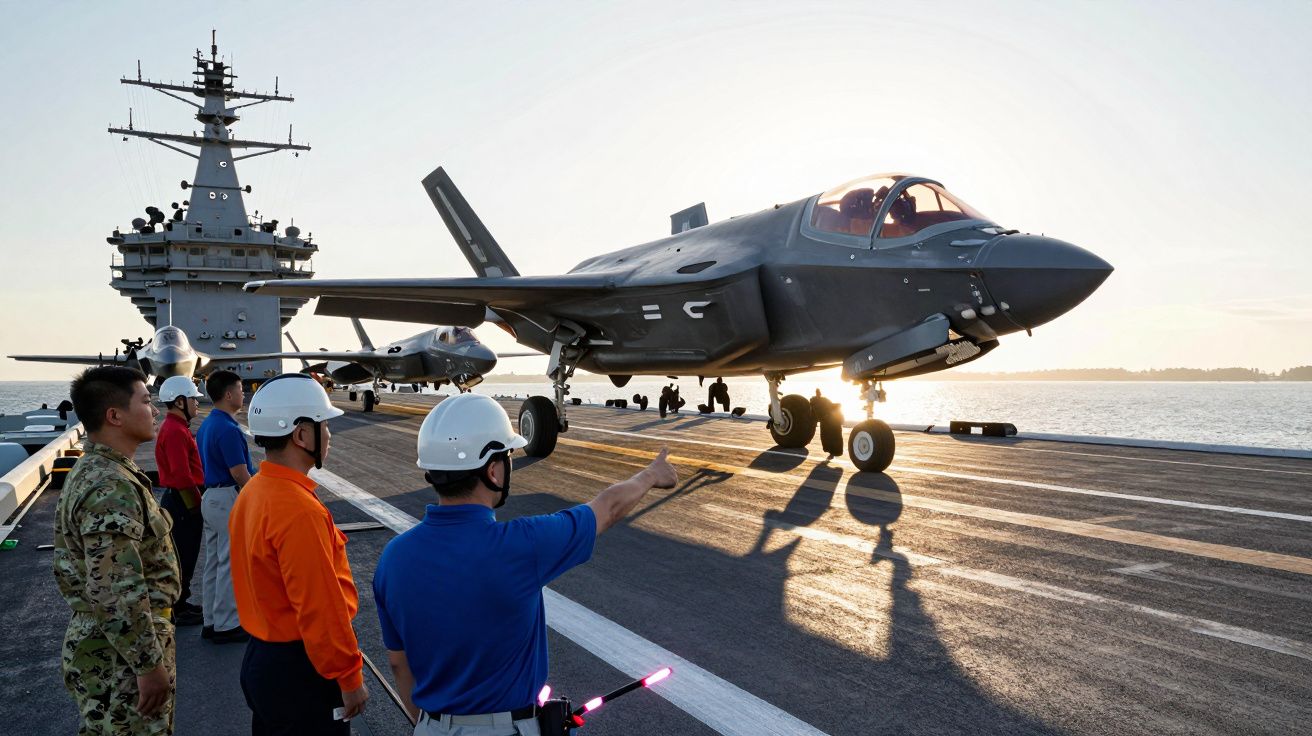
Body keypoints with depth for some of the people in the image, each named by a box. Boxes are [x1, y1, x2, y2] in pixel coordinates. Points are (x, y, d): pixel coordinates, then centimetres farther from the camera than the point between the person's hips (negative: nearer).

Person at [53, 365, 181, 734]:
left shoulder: (88, 471, 9)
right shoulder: (112, 488, -25)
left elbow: (68, 569, 18)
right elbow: (117, 594, -28)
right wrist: (150, 664, -22)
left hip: (96, 638, 10)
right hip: (122, 653, -10)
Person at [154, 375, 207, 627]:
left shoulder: (177, 427, 13)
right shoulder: (175, 431, -20)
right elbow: (182, 477, -24)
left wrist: (196, 499, 20)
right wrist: (196, 506, -17)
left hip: (180, 500, 10)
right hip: (183, 502, -10)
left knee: (184, 555, 17)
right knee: (182, 556, -1)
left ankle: (180, 602, 27)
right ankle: (177, 611, 8)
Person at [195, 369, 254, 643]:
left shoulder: (206, 425, 11)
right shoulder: (228, 429, -20)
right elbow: (240, 474, -20)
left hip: (210, 497, 10)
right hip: (230, 500, -10)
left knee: (213, 562, 15)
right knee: (230, 565, -1)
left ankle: (211, 622, 23)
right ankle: (226, 626, 7)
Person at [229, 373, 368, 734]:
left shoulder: (253, 492, 3)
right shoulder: (299, 511, -27)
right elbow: (320, 608, -25)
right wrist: (350, 678, -15)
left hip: (260, 655, 9)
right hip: (298, 672, -9)